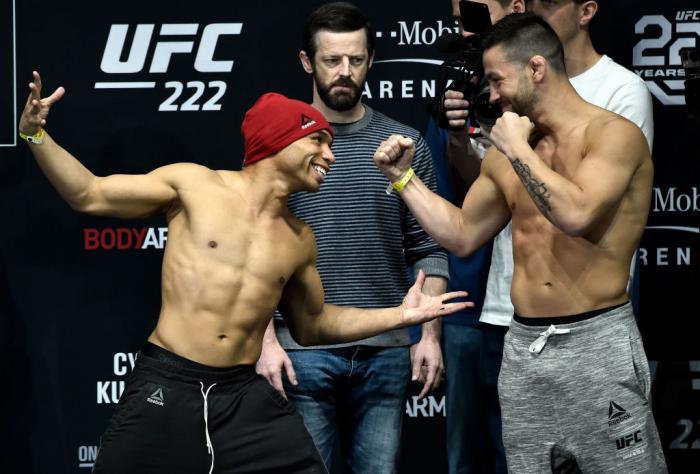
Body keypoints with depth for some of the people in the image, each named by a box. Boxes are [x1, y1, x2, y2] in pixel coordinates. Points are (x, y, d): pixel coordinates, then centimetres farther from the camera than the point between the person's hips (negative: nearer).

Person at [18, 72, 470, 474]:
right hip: (166, 386, -4)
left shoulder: (300, 240, 11)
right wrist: (36, 135, -13)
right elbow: (90, 195, 1)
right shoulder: (195, 183, -1)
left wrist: (400, 315, 17)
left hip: (245, 395, 4)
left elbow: (311, 325, 25)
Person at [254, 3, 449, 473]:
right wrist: (266, 340, -8)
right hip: (301, 353, -2)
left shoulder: (405, 145, 6)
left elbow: (428, 250, 8)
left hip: (386, 352, 2)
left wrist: (430, 334, 0)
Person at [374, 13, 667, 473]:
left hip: (597, 343, -6)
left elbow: (576, 215, -26)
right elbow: (462, 235, 20)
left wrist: (518, 149, -14)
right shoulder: (505, 156, 11)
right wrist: (403, 176, 13)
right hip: (523, 347, 6)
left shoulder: (615, 134, -10)